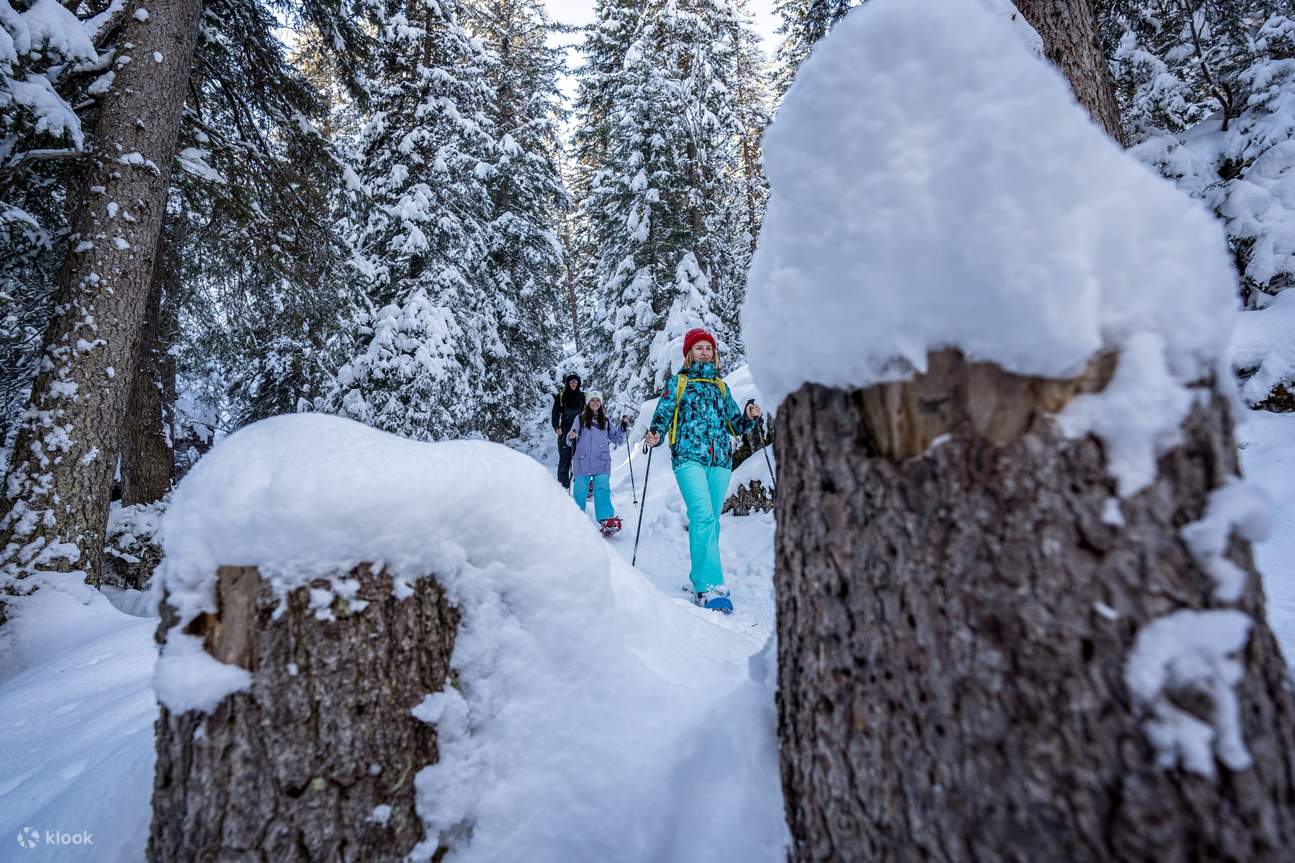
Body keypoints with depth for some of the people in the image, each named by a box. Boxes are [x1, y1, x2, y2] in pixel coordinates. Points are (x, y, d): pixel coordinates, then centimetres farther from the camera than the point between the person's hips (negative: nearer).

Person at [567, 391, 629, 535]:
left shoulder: (606, 422, 18)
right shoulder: (580, 419, 12)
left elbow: (617, 440, 17)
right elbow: (571, 442, 8)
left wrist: (623, 426, 4)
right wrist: (571, 437, -15)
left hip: (602, 463, 1)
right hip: (582, 463, 0)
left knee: (602, 490, -13)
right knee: (580, 491, 0)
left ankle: (607, 521, -23)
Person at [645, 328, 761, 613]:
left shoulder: (721, 386, 23)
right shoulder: (677, 382, 13)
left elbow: (735, 425, 21)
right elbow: (663, 414, 4)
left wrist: (749, 417, 0)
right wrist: (655, 435, -16)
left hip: (720, 460, 4)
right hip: (689, 457, -4)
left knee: (711, 520, 5)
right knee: (703, 517, -19)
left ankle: (701, 578, 16)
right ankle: (709, 586, -22)